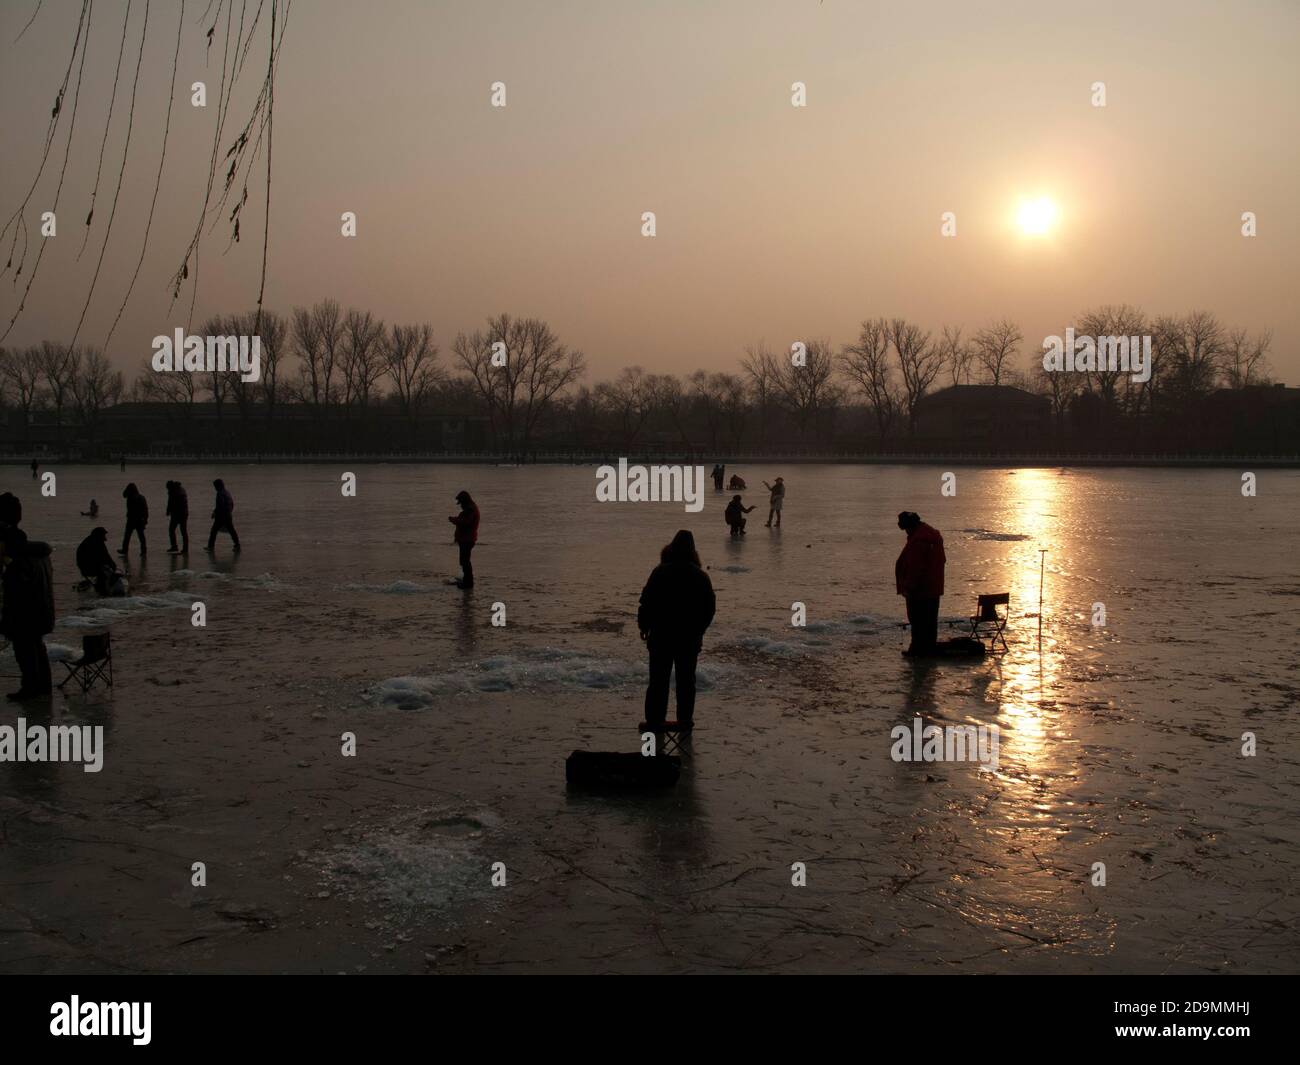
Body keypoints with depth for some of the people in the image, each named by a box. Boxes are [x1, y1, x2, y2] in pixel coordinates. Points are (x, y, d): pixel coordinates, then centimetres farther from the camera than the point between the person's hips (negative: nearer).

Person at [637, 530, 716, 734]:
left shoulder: (660, 572, -10)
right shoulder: (701, 576, 0)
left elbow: (647, 601, -9)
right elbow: (710, 608, 5)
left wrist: (644, 626, 6)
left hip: (661, 635, -2)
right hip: (690, 638, 2)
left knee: (658, 680, 6)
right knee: (686, 680, 12)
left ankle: (655, 721, 7)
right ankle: (685, 721, 15)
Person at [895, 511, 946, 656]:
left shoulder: (917, 541, -21)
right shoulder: (935, 536, 11)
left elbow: (914, 568, -23)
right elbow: (941, 561, 19)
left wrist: (907, 588, -16)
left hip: (918, 590, -10)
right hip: (934, 588, 10)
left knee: (917, 620, -2)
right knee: (931, 619, 14)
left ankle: (918, 648, 0)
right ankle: (930, 647, 21)